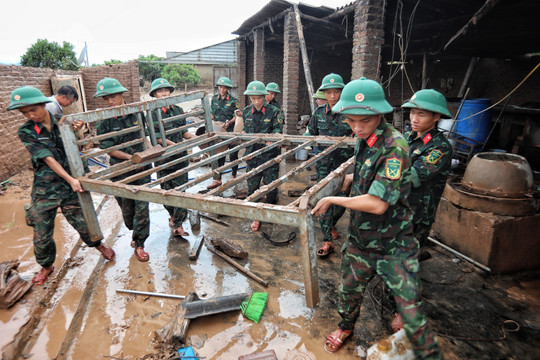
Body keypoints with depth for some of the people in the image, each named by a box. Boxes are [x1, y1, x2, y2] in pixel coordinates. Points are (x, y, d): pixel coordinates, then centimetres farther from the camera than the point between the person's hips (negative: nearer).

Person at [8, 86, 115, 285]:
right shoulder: (26, 132, -4)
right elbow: (47, 158, -14)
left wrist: (77, 129, -12)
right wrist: (70, 179, -24)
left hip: (70, 185, 0)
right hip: (45, 188, 0)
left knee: (82, 223, 7)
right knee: (41, 233, 6)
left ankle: (98, 244, 38)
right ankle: (46, 266, 32)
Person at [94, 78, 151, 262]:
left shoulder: (136, 112, 1)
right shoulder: (104, 122, -6)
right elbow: (108, 149, -10)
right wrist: (131, 157, -20)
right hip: (120, 171, -1)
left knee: (142, 207, -2)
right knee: (127, 208, 11)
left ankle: (139, 244, 10)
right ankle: (136, 232, 40)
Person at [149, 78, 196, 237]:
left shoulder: (178, 110, 8)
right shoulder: (153, 113, -6)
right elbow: (158, 137, -12)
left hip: (180, 157, 3)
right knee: (166, 190, 9)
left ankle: (177, 224, 7)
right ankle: (173, 215, 35)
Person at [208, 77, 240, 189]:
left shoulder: (233, 100, -5)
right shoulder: (214, 99, 8)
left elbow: (237, 116, -10)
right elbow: (212, 114, 16)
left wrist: (229, 122, -25)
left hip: (231, 131, -3)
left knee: (233, 154, 9)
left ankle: (234, 175, 29)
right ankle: (217, 179, 4)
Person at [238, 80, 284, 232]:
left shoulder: (274, 111, -6)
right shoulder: (246, 112, 7)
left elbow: (278, 129, -14)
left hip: (270, 154, -3)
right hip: (252, 154, 4)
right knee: (252, 186, 6)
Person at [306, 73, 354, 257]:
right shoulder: (319, 112, 5)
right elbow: (310, 135, 18)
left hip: (344, 163, -1)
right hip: (324, 163, 1)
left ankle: (332, 224, 39)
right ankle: (327, 240, 6)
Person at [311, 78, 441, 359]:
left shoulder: (395, 146, -25)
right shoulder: (363, 140, 0)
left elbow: (377, 203, -29)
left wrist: (332, 199, -19)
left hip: (394, 247, -7)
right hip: (360, 240, 7)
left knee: (411, 310, 5)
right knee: (349, 290, 24)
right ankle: (346, 326, 53)